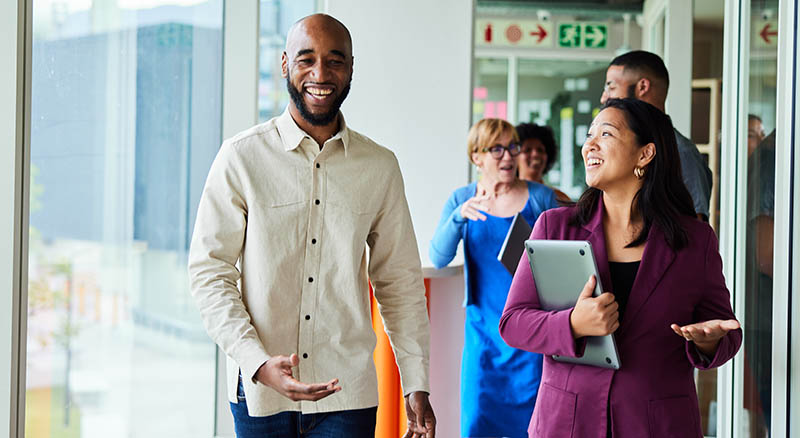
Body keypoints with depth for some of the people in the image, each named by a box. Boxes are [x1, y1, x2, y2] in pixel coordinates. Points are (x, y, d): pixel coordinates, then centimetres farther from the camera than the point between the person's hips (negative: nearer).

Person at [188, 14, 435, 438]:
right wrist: (259, 362, -16)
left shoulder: (380, 166, 6)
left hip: (347, 393, 1)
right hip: (260, 390, -1)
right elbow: (208, 272, -4)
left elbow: (400, 281, 10)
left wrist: (416, 386, 5)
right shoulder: (242, 156, -2)